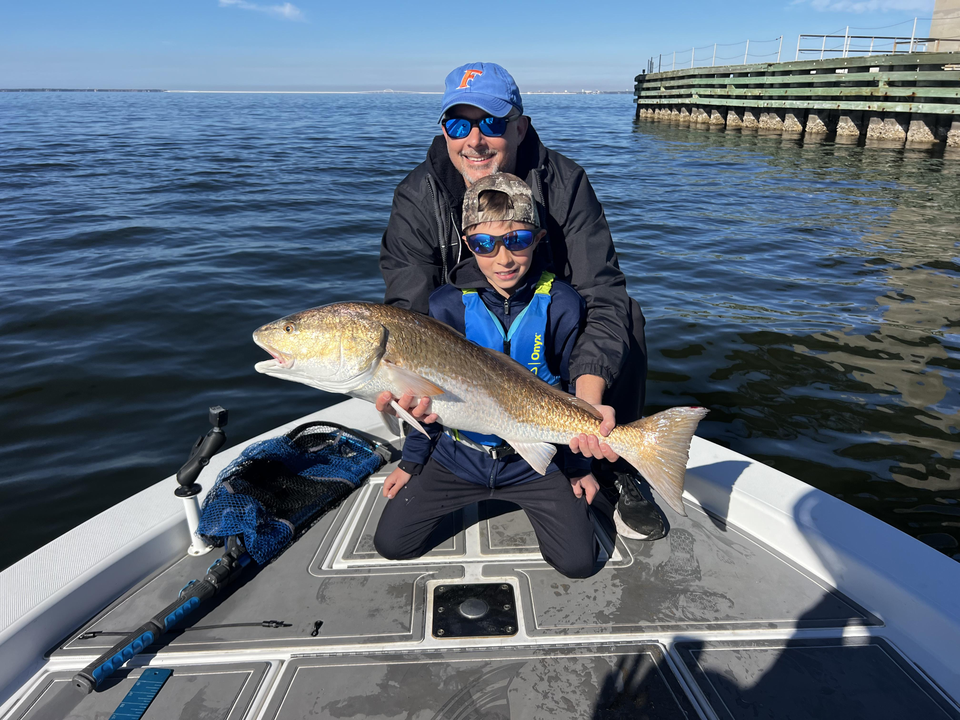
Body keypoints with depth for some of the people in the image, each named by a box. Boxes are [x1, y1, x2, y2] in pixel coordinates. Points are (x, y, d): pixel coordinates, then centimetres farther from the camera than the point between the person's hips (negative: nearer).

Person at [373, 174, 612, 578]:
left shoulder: (562, 305, -12)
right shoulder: (446, 305, -11)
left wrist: (578, 466, 4)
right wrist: (411, 461, 6)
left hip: (536, 460, -1)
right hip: (458, 456, 1)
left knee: (578, 563, -8)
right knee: (391, 543, -1)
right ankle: (464, 497, 26)